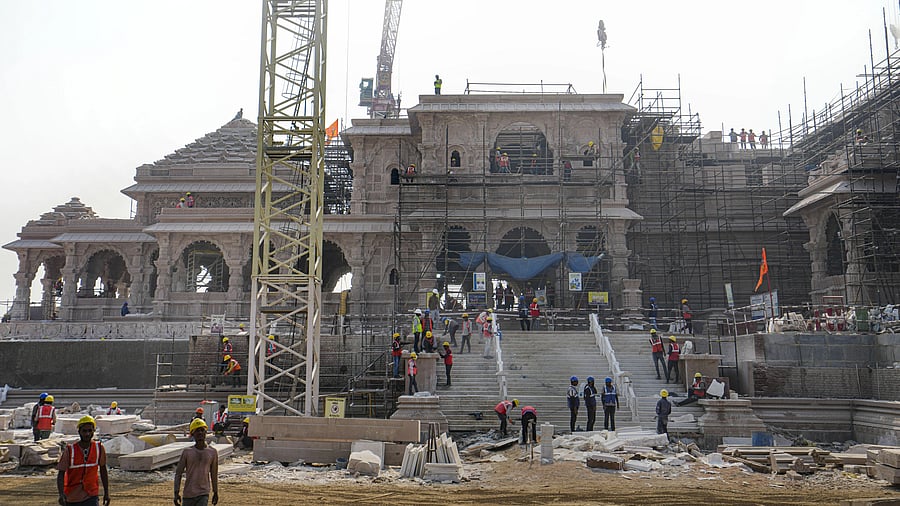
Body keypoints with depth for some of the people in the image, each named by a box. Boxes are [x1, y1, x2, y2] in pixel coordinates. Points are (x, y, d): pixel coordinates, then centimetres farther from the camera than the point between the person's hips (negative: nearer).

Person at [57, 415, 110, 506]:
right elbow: (61, 474, -12)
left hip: (91, 496, 0)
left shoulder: (99, 448, -6)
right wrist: (61, 494, -27)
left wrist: (106, 492, 10)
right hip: (72, 497, 0)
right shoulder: (70, 450, -12)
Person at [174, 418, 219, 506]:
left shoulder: (212, 452, 2)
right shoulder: (187, 452, -1)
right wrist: (176, 493, -6)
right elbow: (178, 473, 2)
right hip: (189, 494, 1)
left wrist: (215, 492, 17)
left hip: (204, 494, -1)